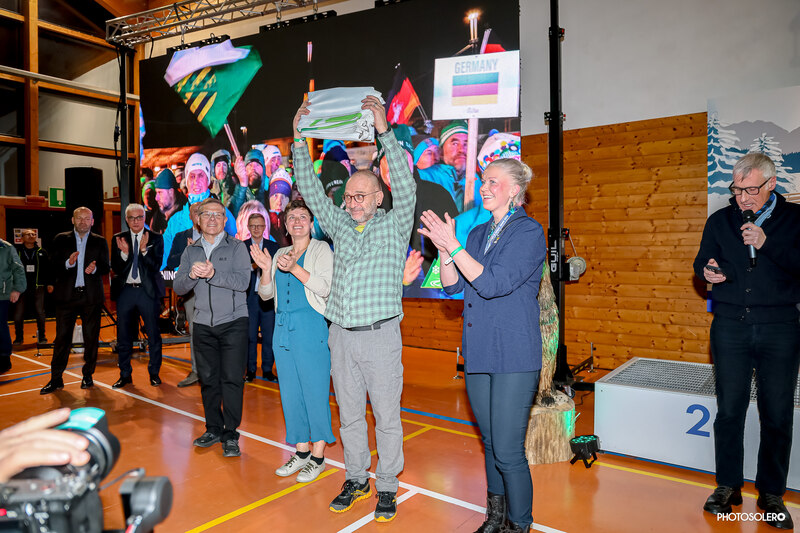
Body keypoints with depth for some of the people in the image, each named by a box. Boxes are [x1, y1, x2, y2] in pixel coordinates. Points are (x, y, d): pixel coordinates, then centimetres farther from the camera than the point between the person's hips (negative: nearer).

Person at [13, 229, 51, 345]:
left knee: (40, 312, 3)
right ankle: (19, 337, 15)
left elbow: (48, 269, 7)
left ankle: (41, 336, 15)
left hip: (38, 287, 1)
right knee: (18, 314, 0)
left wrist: (49, 283, 2)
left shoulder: (41, 252, 7)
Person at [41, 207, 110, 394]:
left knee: (91, 337, 4)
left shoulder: (100, 242, 9)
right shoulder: (60, 240, 8)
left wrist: (95, 268, -19)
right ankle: (56, 379, 10)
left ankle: (88, 375, 16)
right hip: (67, 295, 0)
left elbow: (106, 268, 3)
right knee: (62, 337, 2)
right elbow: (54, 267, 1)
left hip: (91, 296, 0)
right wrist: (68, 263, -19)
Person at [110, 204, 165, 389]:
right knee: (123, 335, 8)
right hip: (125, 291, 2)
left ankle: (154, 372, 17)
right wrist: (124, 253, -17)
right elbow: (116, 269, 0)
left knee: (153, 334, 3)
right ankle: (125, 374, 21)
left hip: (148, 291, -2)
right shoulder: (118, 239, 6)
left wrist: (144, 250, -22)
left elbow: (156, 265, -8)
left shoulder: (156, 239, 1)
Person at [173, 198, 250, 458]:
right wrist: (192, 275, -16)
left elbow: (243, 281, -13)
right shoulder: (191, 251, 12)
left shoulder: (236, 247, 0)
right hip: (203, 324, 4)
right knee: (208, 379, 9)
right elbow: (178, 287, 4)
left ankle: (231, 435, 6)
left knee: (232, 379, -4)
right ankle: (214, 429, 25)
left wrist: (213, 274, -24)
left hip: (233, 322, -4)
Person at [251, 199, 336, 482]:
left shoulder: (321, 249, 0)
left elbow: (326, 288, -13)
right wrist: (266, 269, -4)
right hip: (283, 328, 6)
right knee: (290, 392, 10)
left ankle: (318, 456, 12)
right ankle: (302, 451, 24)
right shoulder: (281, 253, 16)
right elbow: (266, 294, 15)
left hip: (311, 327, -6)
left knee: (315, 391, -1)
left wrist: (295, 268, -24)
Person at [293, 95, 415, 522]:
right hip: (341, 336, 4)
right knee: (349, 415, 14)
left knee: (387, 416, 6)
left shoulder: (395, 226, 0)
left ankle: (387, 487, 21)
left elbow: (405, 185, -14)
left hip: (380, 336, -4)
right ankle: (356, 480, 30)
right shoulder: (340, 225, 11)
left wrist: (385, 132, -19)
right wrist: (300, 141, 1)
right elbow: (310, 190, 8)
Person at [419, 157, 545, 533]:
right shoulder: (478, 234, 13)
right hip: (478, 354, 7)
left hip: (514, 358, -7)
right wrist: (444, 249, -6)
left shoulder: (528, 231, -9)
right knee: (490, 444, 19)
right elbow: (451, 285, 8)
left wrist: (454, 247, -17)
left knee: (508, 452, -3)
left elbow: (493, 283, -19)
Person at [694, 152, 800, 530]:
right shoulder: (720, 221, 8)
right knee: (729, 410, 6)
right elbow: (702, 262, 11)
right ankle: (728, 486, 20)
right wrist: (707, 271, -10)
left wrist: (767, 243, -17)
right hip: (730, 325, 1)